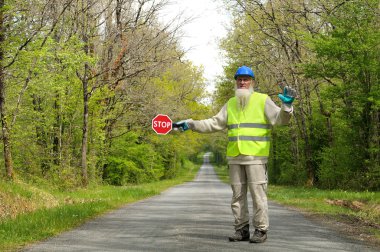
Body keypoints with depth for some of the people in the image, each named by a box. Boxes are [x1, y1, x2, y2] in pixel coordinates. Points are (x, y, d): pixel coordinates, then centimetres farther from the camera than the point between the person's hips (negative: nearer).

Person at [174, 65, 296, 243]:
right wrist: (190, 124, 8)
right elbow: (214, 123, 16)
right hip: (235, 157, 5)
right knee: (238, 195, 7)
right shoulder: (231, 104, 14)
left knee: (257, 194, -5)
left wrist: (287, 105, -30)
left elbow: (280, 119, -9)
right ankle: (242, 230, 15)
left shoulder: (263, 100, -1)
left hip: (256, 156, -5)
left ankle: (261, 230, 3)